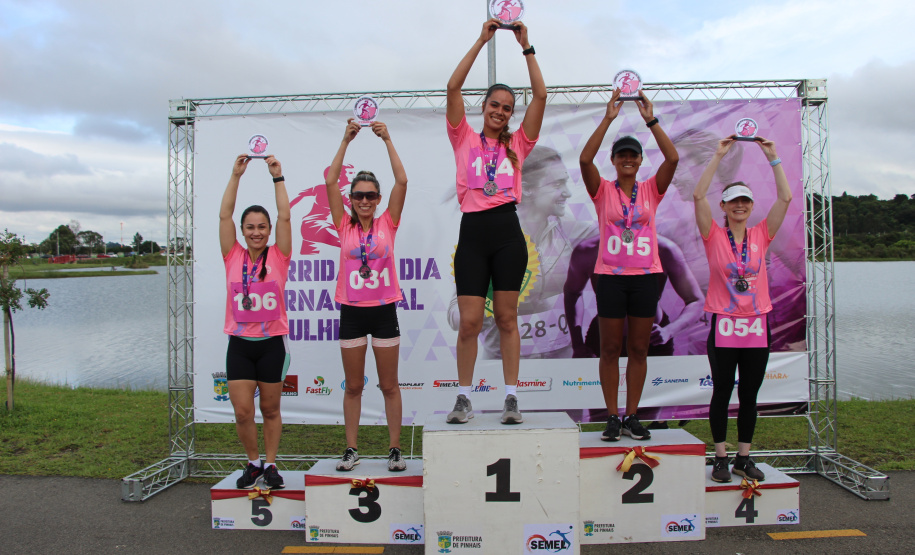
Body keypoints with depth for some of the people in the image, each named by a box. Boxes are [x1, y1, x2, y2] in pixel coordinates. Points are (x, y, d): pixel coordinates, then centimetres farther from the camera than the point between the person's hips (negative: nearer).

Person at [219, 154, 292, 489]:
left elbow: (285, 217, -6)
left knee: (270, 409, 10)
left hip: (272, 342, -1)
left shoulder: (278, 257, 0)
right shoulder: (233, 257, 3)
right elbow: (224, 215, -1)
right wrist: (236, 175, -4)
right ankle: (253, 463, 22)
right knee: (242, 412, 0)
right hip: (239, 344, 1)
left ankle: (271, 465, 25)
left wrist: (277, 177, -5)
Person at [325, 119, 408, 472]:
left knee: (389, 385, 7)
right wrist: (346, 141, -5)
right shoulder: (344, 227, 4)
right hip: (352, 312, 1)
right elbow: (330, 181, -3)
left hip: (384, 311, -1)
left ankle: (395, 450, 17)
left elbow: (401, 181, -6)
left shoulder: (387, 224, 2)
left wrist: (387, 141, -6)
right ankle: (351, 449, 20)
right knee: (353, 386, 9)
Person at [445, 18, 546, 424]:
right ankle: (464, 397, 11)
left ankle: (511, 397, 10)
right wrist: (481, 40, 2)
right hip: (472, 232, -1)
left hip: (508, 231, 1)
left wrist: (526, 46, 6)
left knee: (507, 317, 4)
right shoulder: (465, 139, 12)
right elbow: (453, 88, 3)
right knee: (469, 321, -1)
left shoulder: (517, 143, 15)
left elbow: (541, 95, 8)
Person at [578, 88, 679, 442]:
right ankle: (612, 417, 11)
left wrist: (651, 120, -9)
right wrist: (609, 118, -14)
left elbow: (673, 159, -5)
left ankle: (632, 417, 15)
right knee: (610, 349, 2)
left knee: (639, 349, 6)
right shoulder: (603, 191, 3)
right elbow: (585, 159, -12)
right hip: (611, 276, -2)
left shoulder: (651, 190, 8)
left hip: (645, 276, 2)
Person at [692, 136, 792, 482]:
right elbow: (699, 196, -12)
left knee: (749, 394, 9)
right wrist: (718, 156, -13)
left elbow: (785, 198, 1)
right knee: (722, 392, 4)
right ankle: (721, 458, 14)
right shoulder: (714, 236, -1)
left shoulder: (761, 235, 7)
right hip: (723, 324, -3)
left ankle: (744, 458, 20)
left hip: (756, 324, 3)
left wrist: (772, 157, -2)